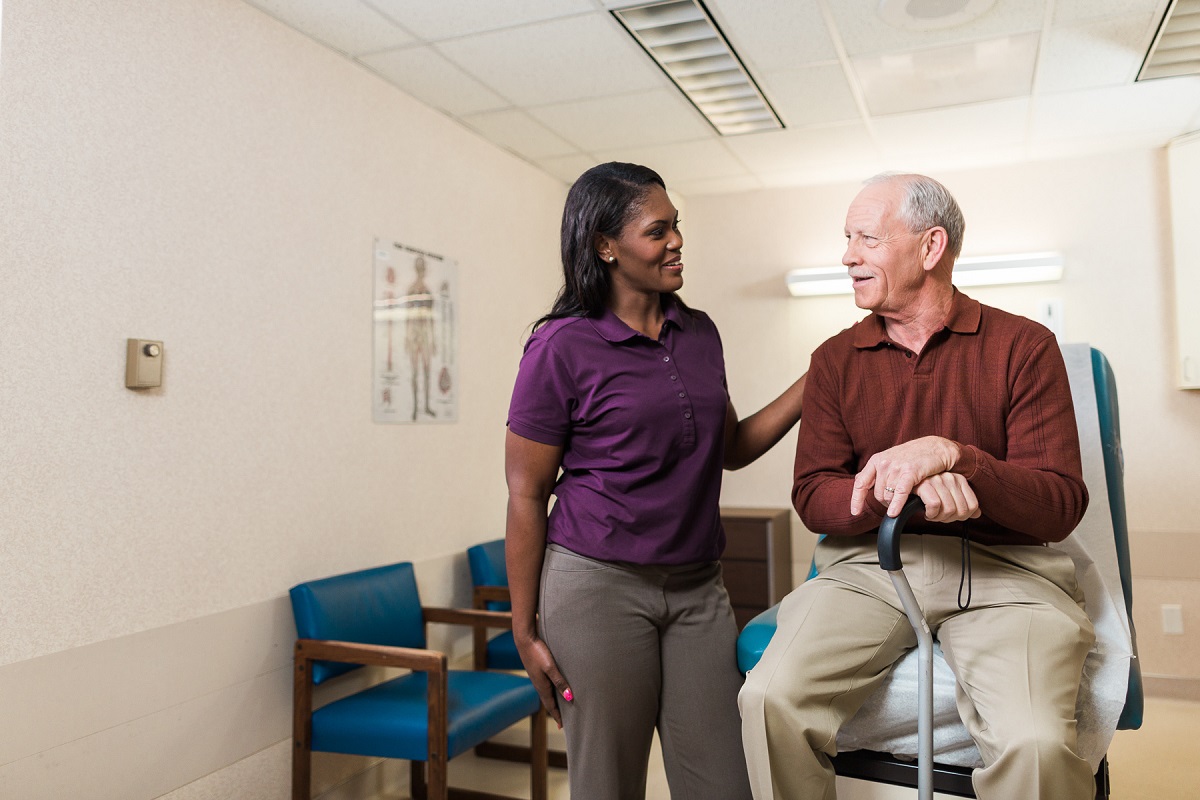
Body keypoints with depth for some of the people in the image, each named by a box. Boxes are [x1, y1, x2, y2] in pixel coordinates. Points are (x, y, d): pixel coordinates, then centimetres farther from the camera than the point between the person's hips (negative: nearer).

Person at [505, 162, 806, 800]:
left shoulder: (699, 333, 9)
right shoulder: (562, 346, -8)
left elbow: (731, 449, 17)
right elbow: (526, 495, -6)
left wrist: (812, 385, 5)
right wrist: (526, 633, -6)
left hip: (697, 587, 5)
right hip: (598, 586, -5)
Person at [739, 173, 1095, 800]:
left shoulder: (1024, 347, 4)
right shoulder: (836, 360, 11)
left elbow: (1062, 505, -3)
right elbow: (813, 498, 2)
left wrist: (950, 455, -21)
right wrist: (906, 488, -18)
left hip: (1002, 567, -1)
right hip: (868, 565, 2)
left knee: (1036, 741, -30)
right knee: (770, 697, -24)